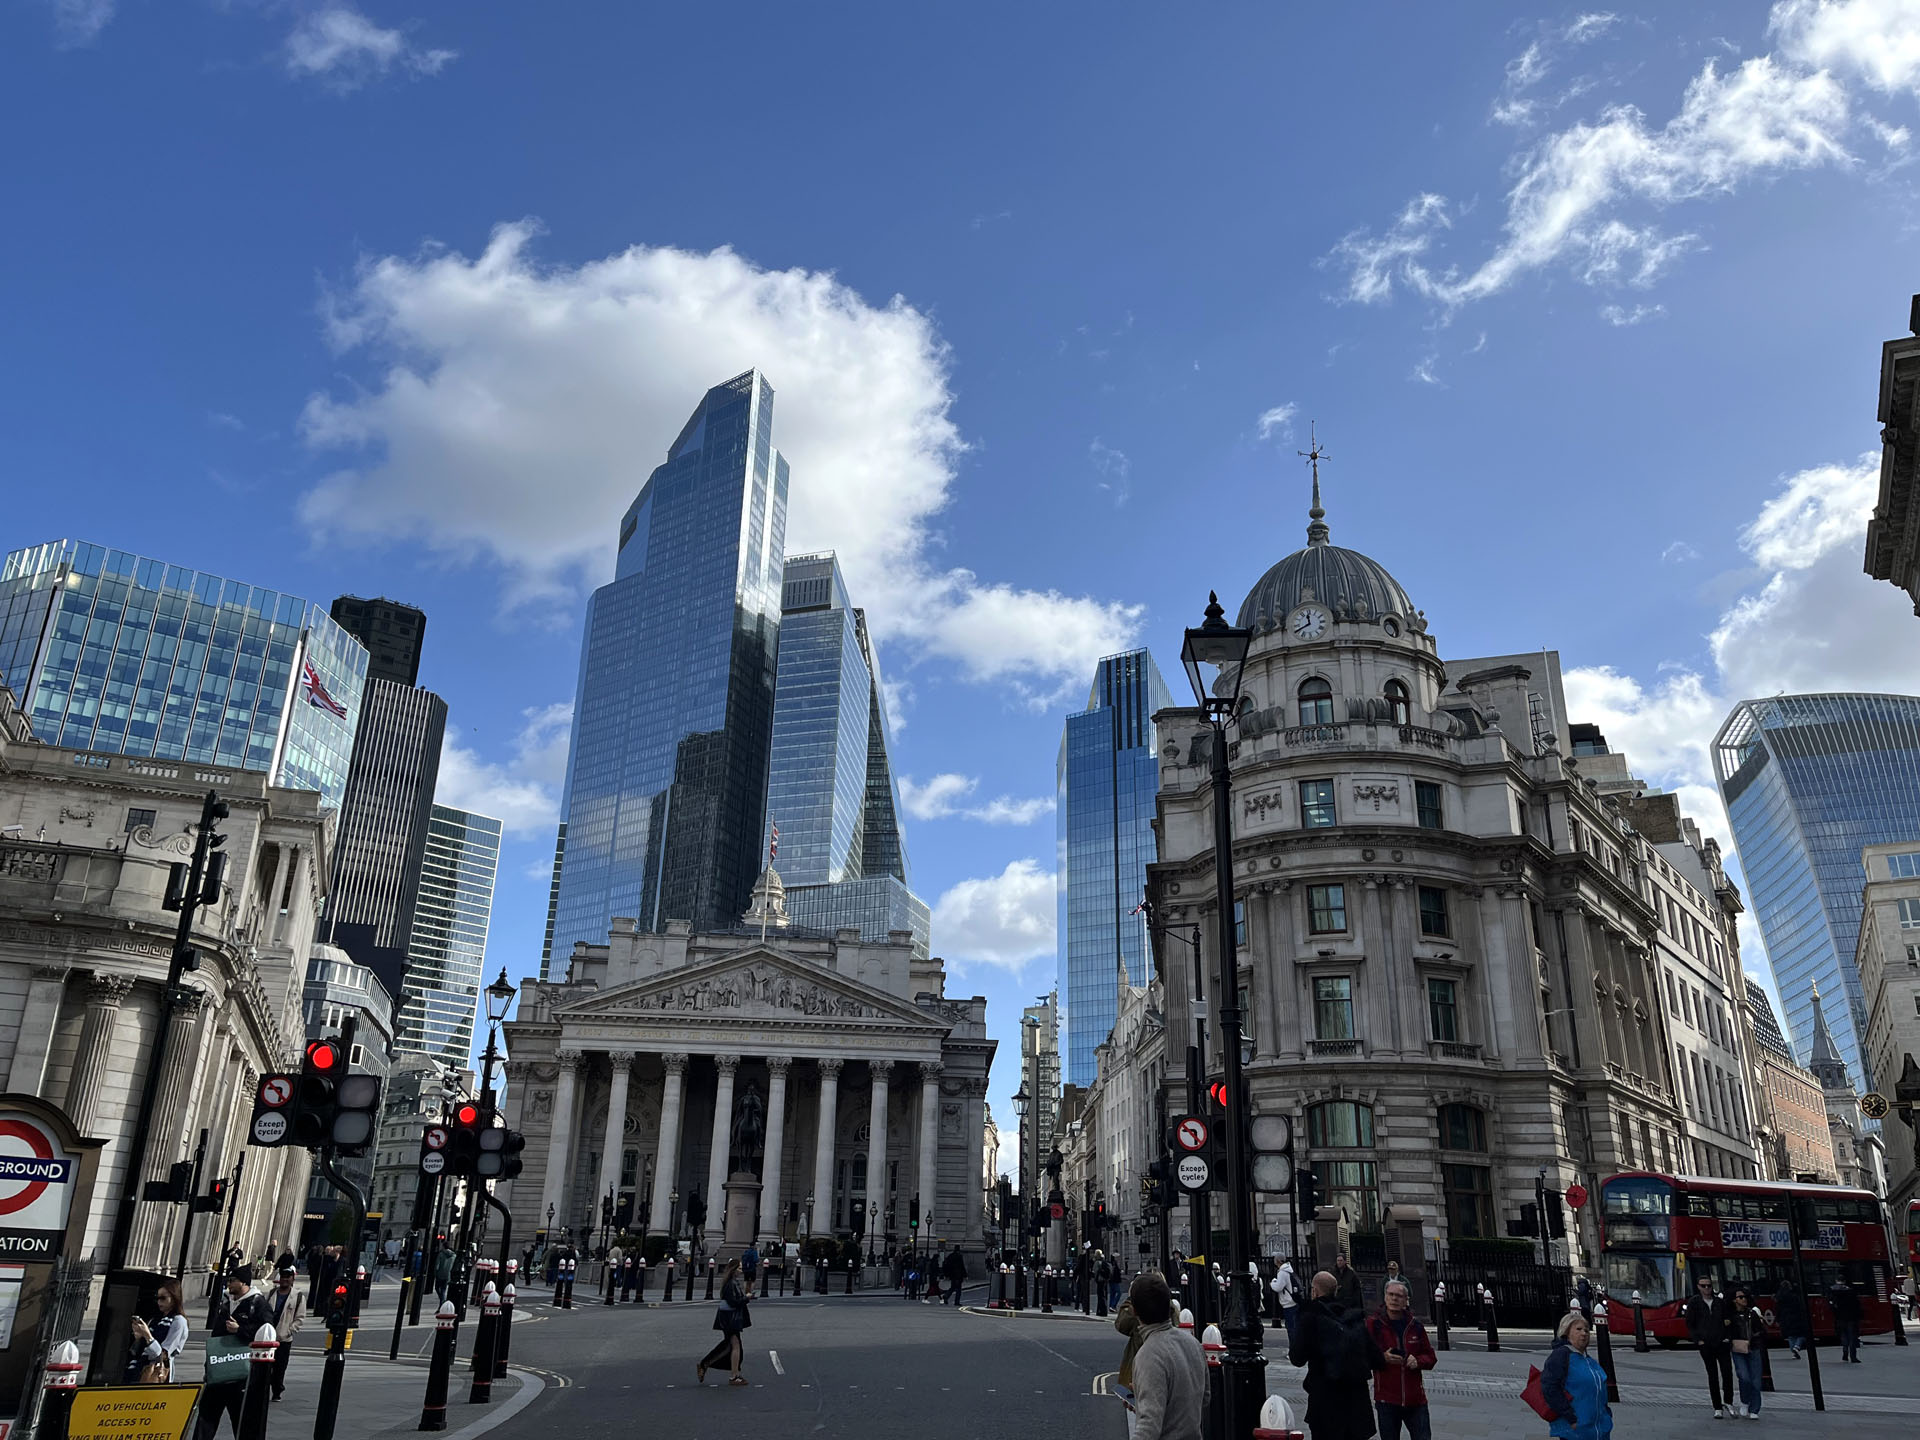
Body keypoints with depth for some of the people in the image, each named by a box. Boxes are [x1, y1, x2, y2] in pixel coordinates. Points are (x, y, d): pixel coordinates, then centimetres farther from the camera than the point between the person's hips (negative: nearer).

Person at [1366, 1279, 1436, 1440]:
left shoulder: (1415, 1326, 5)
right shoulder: (1373, 1324, -5)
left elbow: (1431, 1357, 12)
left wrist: (1418, 1361, -9)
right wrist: (1382, 1359, -19)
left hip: (1415, 1398, 2)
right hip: (1386, 1400, -2)